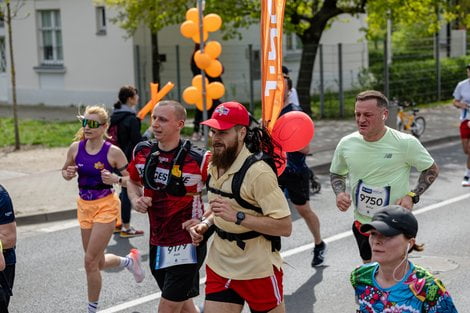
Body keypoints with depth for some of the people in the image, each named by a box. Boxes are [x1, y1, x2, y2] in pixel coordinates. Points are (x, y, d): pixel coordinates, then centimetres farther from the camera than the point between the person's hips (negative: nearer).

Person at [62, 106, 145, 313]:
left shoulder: (113, 152, -15)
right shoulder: (76, 148, -3)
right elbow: (65, 171, 11)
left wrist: (116, 179, -28)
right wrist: (68, 174, -12)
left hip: (106, 207, -6)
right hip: (84, 206, 6)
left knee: (90, 261, -7)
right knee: (98, 262, 15)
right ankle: (130, 260, 45)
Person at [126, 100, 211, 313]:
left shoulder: (198, 159, -19)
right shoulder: (142, 151, -1)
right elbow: (133, 181, 19)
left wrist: (204, 221, -18)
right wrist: (136, 199, -2)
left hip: (186, 246, -6)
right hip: (156, 244, 6)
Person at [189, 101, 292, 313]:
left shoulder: (258, 172, -20)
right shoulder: (214, 166, 5)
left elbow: (285, 227, -23)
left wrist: (237, 217, -29)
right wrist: (206, 224, 2)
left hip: (257, 270, -6)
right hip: (219, 267, 7)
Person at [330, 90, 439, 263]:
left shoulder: (406, 143, -15)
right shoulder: (346, 144, -5)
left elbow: (432, 170, -1)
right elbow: (336, 173, 13)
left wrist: (412, 196, -15)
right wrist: (340, 193, -7)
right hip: (362, 223, 4)